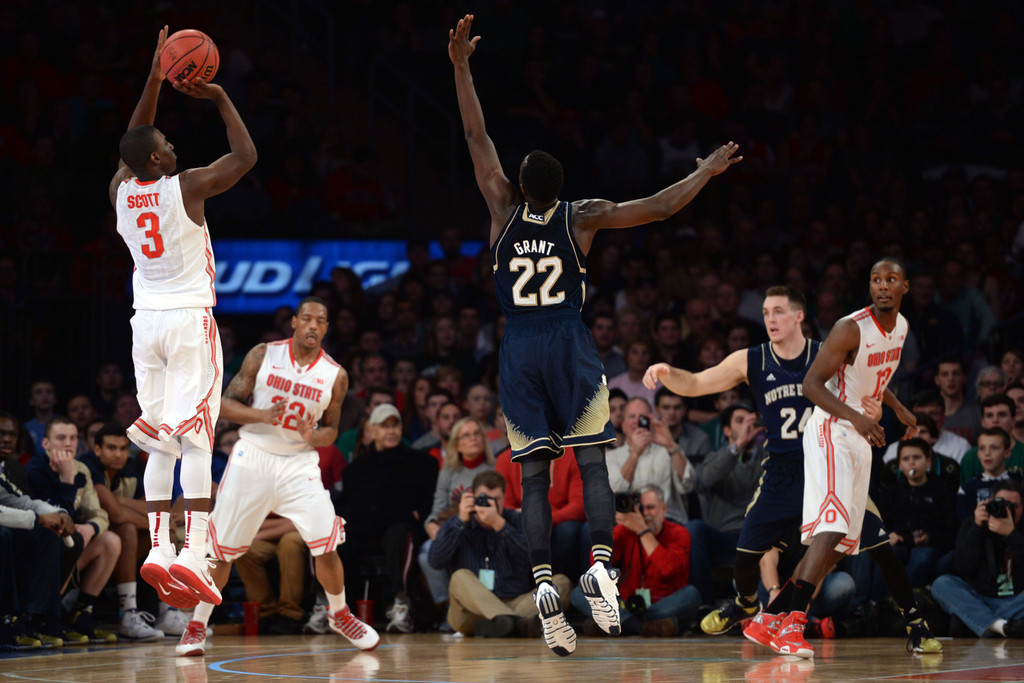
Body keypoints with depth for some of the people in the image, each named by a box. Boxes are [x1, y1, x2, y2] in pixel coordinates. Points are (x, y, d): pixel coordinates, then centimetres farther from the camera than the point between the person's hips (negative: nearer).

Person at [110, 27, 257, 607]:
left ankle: (158, 550, -1)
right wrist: (219, 98, 5)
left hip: (147, 321, 5)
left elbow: (134, 144, 23)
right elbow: (246, 156, -2)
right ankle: (193, 553, -19)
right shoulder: (186, 187, -10)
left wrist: (155, 78, 24)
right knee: (196, 440, -10)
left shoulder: (120, 190, 5)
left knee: (160, 444, 8)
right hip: (190, 320, -5)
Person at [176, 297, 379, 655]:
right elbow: (227, 404, -4)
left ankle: (340, 616, 14)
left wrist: (314, 436, -15)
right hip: (253, 455, -1)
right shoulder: (263, 356, -5)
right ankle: (197, 626, 17)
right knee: (221, 548, 1)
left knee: (326, 545, -11)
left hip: (299, 462, 1)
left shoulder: (335, 376, -2)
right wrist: (262, 416, -22)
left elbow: (331, 429, 9)